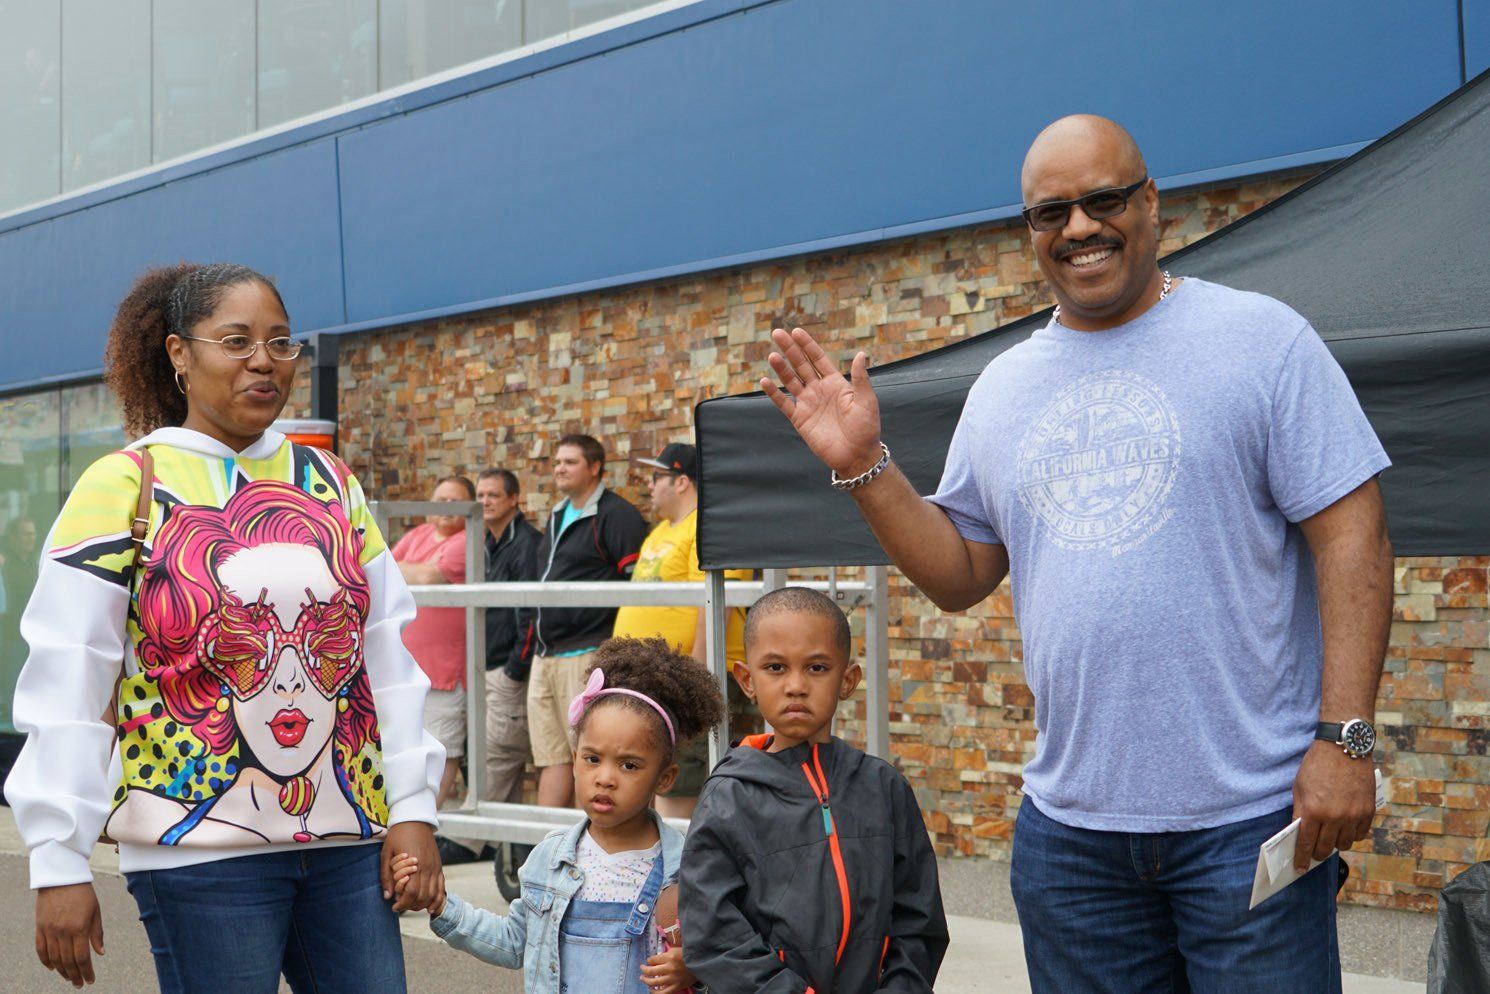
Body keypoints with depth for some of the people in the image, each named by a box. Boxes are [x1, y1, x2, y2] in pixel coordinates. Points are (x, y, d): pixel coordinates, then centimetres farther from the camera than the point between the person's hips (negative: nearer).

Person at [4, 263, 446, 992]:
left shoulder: (330, 481, 12)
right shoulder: (126, 485, -2)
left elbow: (388, 655, 11)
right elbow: (65, 683, -6)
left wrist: (412, 809, 4)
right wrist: (59, 866, -10)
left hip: (349, 843, 4)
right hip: (200, 850, -4)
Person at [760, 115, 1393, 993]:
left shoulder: (1261, 338, -2)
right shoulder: (1003, 388, 12)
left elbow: (1352, 535, -7)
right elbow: (959, 577, 13)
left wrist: (1345, 736, -15)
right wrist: (863, 464, 1)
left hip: (1253, 816, -4)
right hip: (1069, 821, 5)